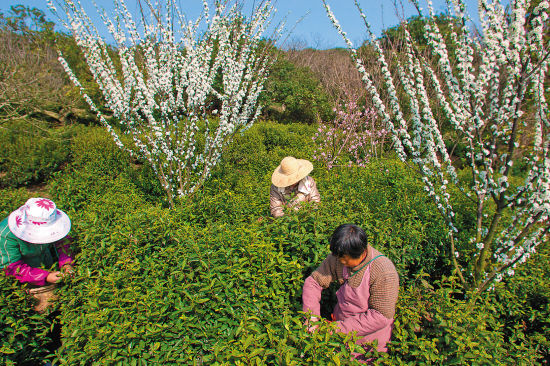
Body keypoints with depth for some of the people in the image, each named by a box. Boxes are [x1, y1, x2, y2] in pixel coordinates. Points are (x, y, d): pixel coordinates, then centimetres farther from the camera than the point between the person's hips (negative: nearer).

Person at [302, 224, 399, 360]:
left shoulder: (384, 272, -29)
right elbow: (313, 281, -5)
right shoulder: (337, 258, -15)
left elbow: (382, 316, -25)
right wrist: (311, 316, -19)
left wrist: (340, 328, -27)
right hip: (340, 318, 4)